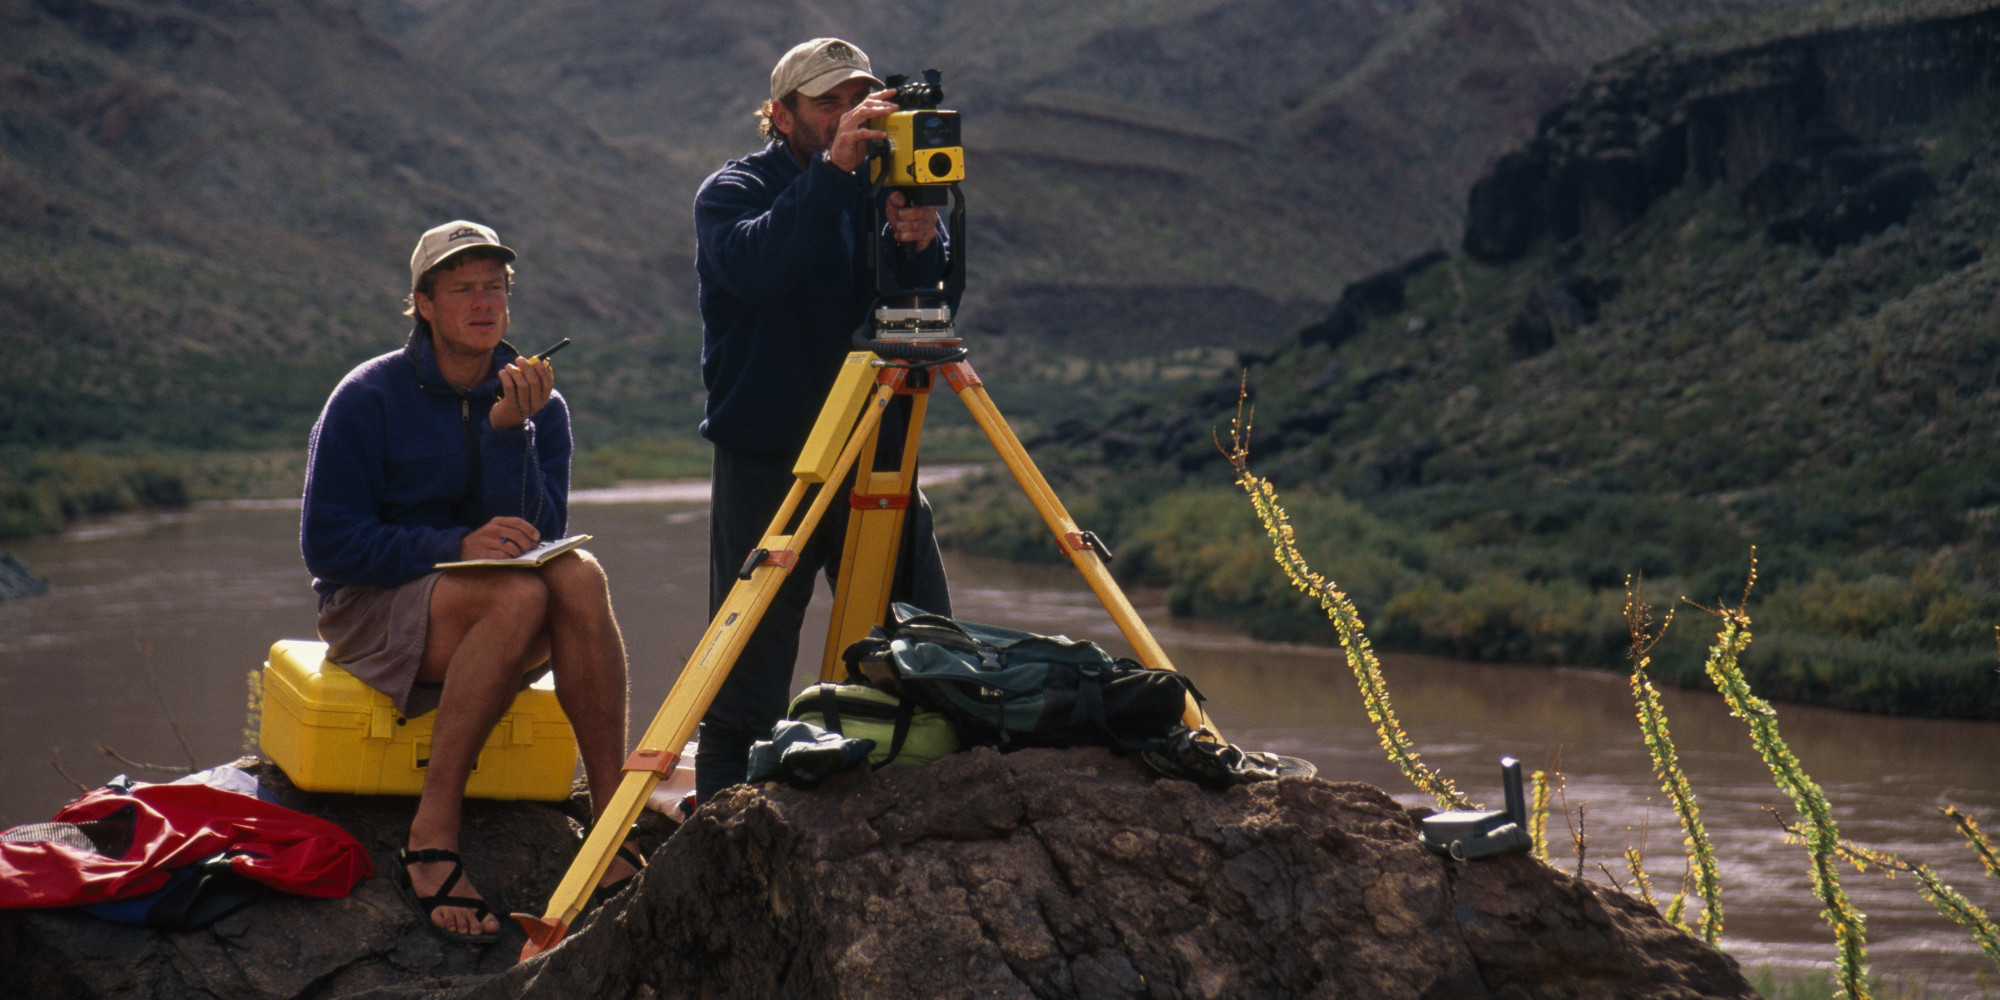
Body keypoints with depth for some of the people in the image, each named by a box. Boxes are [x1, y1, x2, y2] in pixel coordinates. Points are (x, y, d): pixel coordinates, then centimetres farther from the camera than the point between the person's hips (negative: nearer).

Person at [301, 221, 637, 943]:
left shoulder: (539, 403, 4)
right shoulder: (367, 398, -7)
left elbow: (539, 533, -8)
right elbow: (327, 544, -12)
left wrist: (510, 431, -21)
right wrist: (455, 546, -23)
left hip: (500, 623, 4)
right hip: (374, 612, -4)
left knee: (578, 575, -29)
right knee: (518, 595, -34)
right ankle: (431, 836, -33)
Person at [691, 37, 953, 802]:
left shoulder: (881, 191, 11)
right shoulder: (732, 191, 0)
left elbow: (927, 300, -4)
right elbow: (754, 266, -23)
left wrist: (920, 243, -26)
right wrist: (834, 169, -31)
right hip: (766, 468, -4)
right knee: (748, 683, -4)